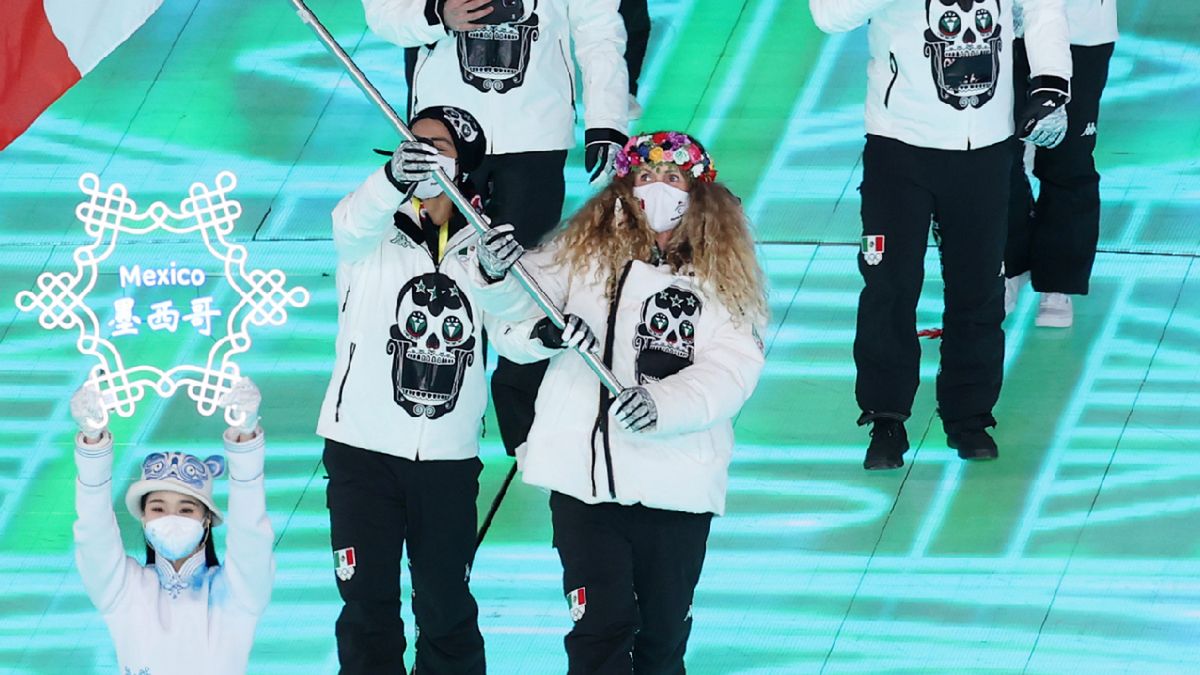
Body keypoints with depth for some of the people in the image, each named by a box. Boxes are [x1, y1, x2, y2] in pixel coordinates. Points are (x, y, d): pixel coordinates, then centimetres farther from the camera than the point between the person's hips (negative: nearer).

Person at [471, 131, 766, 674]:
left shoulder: (722, 278, 2)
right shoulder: (583, 256, 3)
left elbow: (732, 368, -10)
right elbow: (521, 326, -5)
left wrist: (661, 404, -28)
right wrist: (497, 278, -27)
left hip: (677, 488, 1)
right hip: (584, 479, -1)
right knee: (601, 628, -6)